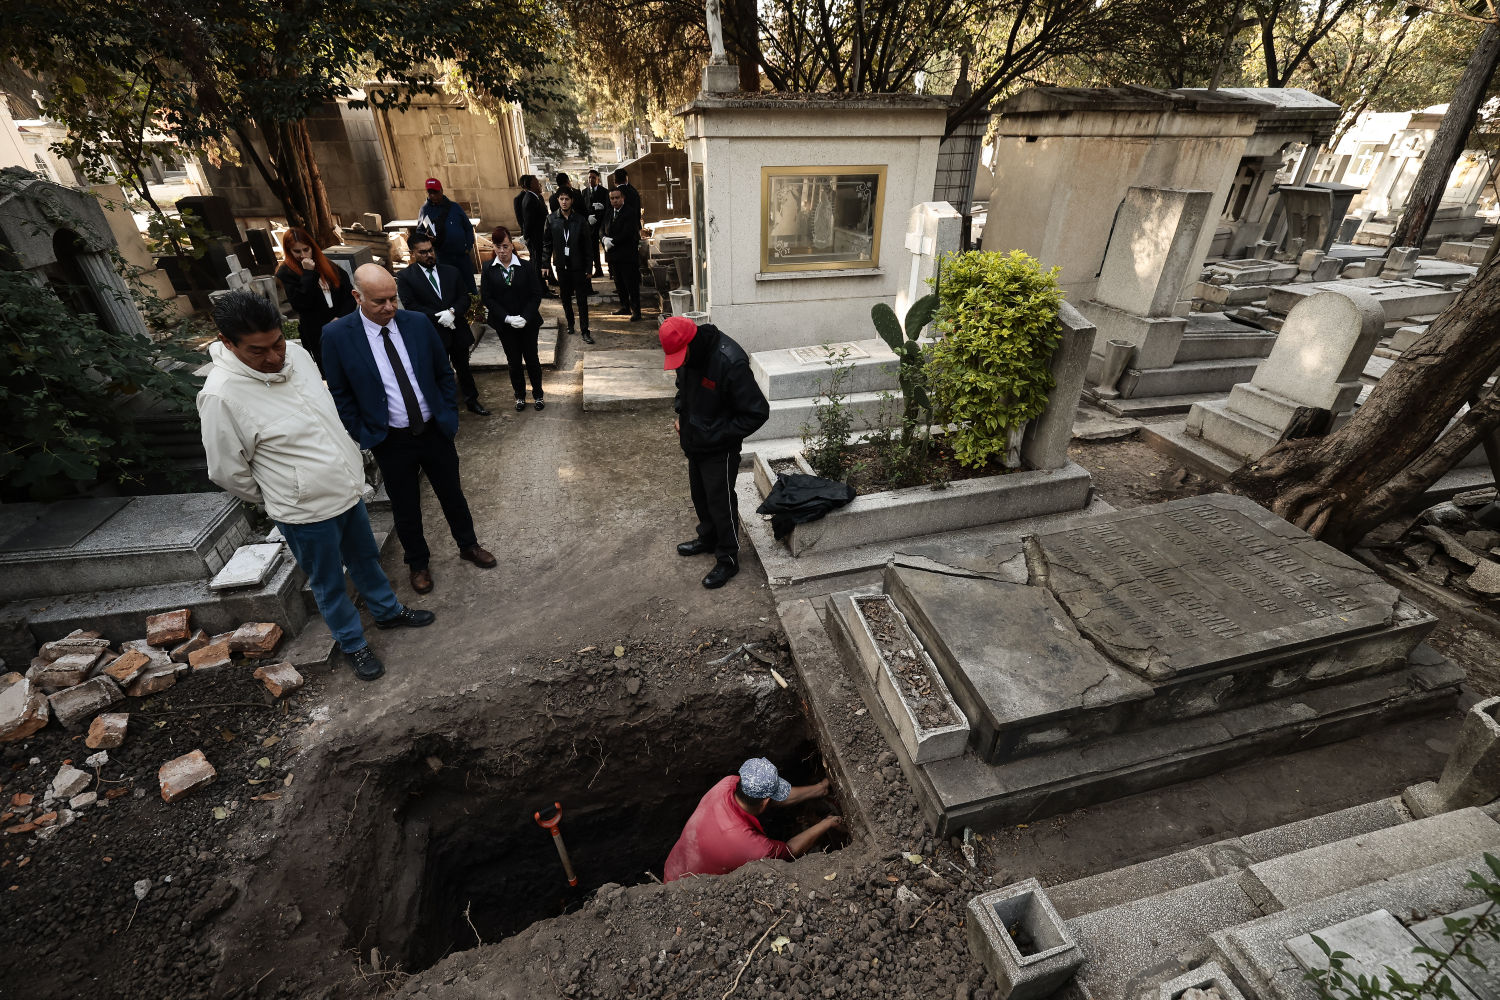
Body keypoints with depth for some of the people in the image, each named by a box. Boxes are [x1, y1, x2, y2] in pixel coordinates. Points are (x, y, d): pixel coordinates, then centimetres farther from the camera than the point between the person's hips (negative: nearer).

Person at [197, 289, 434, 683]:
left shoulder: (296, 352, -5)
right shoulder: (221, 395, -24)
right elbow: (227, 470, -14)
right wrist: (279, 499, 0)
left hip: (347, 487, 6)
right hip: (304, 511, -6)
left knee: (366, 557, 25)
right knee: (329, 583, 14)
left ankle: (388, 611, 48)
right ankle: (354, 645, 35)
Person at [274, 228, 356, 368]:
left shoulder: (326, 263, 8)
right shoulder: (285, 273, -2)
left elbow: (348, 291, 5)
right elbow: (301, 304, -14)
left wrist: (341, 317, -9)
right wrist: (308, 273, -16)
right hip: (316, 334, -3)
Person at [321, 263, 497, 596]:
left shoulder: (418, 323, -6)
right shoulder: (336, 335, -11)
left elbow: (444, 373, 4)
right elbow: (340, 394, -3)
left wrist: (449, 416, 1)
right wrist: (364, 436, -6)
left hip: (434, 431, 2)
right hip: (391, 442, -1)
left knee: (453, 494, 17)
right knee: (405, 508, 14)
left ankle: (468, 545, 41)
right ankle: (418, 562, 37)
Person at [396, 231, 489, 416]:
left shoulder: (451, 271, 5)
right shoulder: (405, 276, -5)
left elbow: (464, 297, 1)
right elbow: (411, 306, -12)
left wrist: (452, 312, -18)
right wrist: (438, 317, -19)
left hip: (457, 330, 3)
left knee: (463, 368, 18)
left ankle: (472, 401, 34)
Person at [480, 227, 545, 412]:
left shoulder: (527, 267, -6)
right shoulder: (488, 271, -2)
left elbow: (536, 294, -6)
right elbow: (486, 298, -4)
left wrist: (525, 318, -16)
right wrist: (507, 318, -16)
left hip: (528, 322, -1)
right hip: (504, 325, 1)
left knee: (532, 359, 8)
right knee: (514, 362, 11)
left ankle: (538, 395, 24)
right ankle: (520, 396, 25)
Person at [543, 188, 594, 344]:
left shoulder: (580, 220, -4)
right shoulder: (551, 219, 1)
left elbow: (587, 245, -1)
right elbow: (546, 242, 7)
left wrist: (588, 268, -3)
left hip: (578, 266, -2)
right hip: (561, 266, 2)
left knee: (582, 300, -3)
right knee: (565, 298, 14)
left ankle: (585, 331, 2)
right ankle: (570, 324, 32)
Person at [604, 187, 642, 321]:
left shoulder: (631, 213, -9)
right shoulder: (609, 213, 14)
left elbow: (627, 233, -17)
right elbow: (604, 229, 15)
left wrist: (611, 242, -12)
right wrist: (605, 239, -8)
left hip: (628, 254, -7)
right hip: (614, 255, 7)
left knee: (632, 284, -5)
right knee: (619, 284, 14)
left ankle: (636, 311, 1)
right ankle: (625, 307, 26)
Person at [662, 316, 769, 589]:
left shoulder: (730, 363, -31)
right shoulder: (688, 355, -6)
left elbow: (757, 412, -26)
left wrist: (716, 435, -24)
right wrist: (680, 414, 2)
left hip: (719, 450, -8)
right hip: (694, 443, 8)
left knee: (720, 502, 6)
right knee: (700, 494, 23)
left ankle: (728, 559, 25)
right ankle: (708, 538, 47)